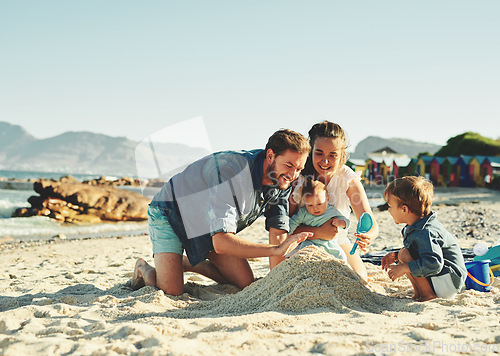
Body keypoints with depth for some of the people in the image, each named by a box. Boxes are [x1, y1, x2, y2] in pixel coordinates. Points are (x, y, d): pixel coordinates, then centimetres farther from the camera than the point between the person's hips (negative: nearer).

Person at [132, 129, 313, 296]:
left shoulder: (282, 181, -16)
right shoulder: (230, 170, -40)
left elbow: (278, 233, -12)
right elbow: (221, 243, -45)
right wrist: (275, 250, -50)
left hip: (210, 225, 7)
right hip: (171, 214, -7)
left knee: (246, 283, 1)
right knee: (171, 291, -22)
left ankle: (188, 263, 21)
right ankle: (143, 269, 12)